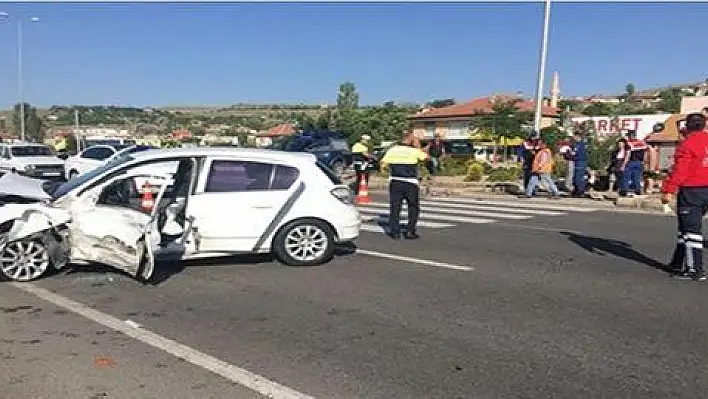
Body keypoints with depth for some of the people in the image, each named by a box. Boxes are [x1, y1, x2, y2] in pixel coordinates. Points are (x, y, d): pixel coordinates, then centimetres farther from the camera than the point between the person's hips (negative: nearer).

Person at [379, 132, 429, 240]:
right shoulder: (414, 151, -4)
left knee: (395, 207, 9)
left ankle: (394, 231, 8)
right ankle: (410, 232, 9)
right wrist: (418, 147, 16)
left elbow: (383, 163, 1)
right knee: (413, 208, 11)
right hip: (411, 183, -2)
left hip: (395, 182, 2)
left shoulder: (392, 150, 1)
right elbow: (426, 157, 11)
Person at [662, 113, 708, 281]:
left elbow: (679, 170, -20)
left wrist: (668, 190, -19)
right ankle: (679, 264, 25)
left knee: (691, 229, -3)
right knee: (686, 228, 17)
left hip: (691, 190, -8)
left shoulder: (687, 144, -13)